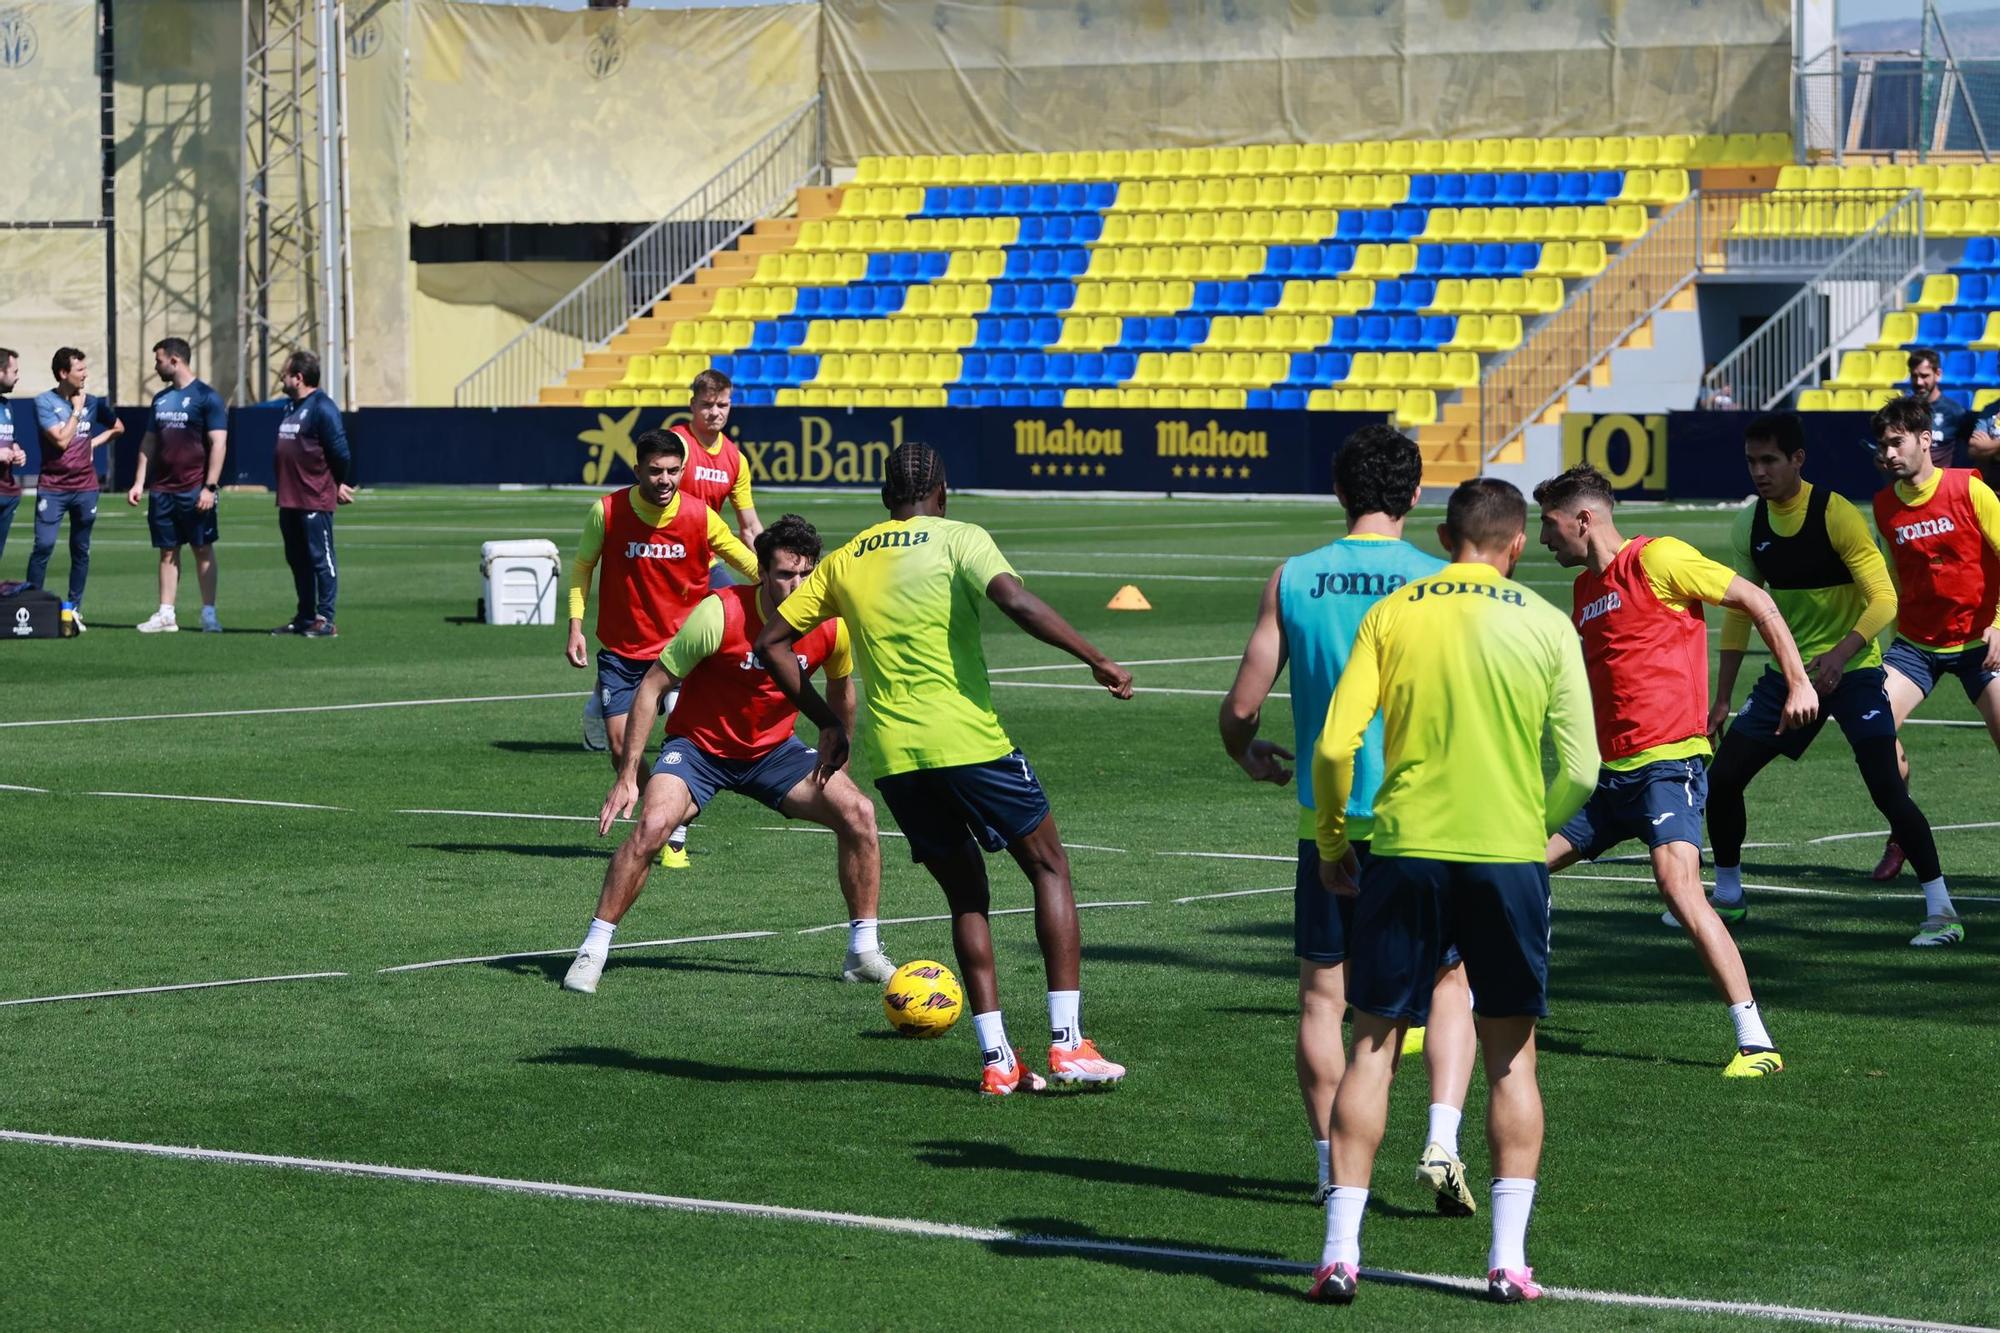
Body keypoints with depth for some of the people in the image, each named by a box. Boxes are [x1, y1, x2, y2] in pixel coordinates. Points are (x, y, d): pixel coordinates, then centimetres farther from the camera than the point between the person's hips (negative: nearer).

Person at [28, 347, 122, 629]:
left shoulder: (92, 402, 6)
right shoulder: (45, 402, -6)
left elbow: (118, 428, 22)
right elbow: (61, 439, -15)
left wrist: (94, 443, 7)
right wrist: (77, 410, -9)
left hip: (85, 487, 4)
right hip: (52, 487, -4)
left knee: (81, 550, 6)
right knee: (43, 545, -11)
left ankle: (75, 609, 14)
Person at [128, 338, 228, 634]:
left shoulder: (206, 397, -6)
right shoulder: (161, 399, 14)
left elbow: (218, 444, -11)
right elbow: (149, 443, 18)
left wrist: (210, 487, -17)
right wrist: (139, 482, 11)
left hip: (194, 491, -6)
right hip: (162, 490, 6)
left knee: (203, 549, 0)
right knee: (167, 551, 7)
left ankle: (209, 614, 4)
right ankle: (165, 615, 9)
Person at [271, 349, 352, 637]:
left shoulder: (321, 408, -13)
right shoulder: (290, 408, 16)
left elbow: (339, 452, -15)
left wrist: (339, 485, -5)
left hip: (315, 501, -10)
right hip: (289, 501, 10)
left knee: (321, 559, -5)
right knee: (297, 560, 14)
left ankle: (324, 620, -3)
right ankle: (304, 617, 22)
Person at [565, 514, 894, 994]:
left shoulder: (831, 625, -13)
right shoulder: (720, 615, -26)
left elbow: (840, 688, 10)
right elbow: (652, 687, -18)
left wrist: (835, 762, 17)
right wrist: (626, 778, -20)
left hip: (774, 750, 4)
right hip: (698, 747, -4)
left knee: (858, 812, -13)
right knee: (653, 824, -28)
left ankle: (864, 953, 2)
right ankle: (592, 952, -13)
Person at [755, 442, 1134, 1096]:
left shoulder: (845, 561, 15)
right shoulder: (959, 539, 0)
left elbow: (771, 642, 17)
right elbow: (1016, 600, -18)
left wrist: (827, 723, 21)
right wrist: (1098, 661, -15)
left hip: (892, 757, 4)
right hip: (967, 740, -4)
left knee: (965, 893, 16)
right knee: (1049, 867, 11)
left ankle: (997, 1059, 7)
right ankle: (1067, 1043, 1)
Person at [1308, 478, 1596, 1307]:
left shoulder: (1391, 615, 1)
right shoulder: (1546, 626, 1)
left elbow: (1335, 744, -5)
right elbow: (1580, 770, -2)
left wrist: (1330, 841, 10)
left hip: (1407, 851, 0)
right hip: (1509, 854, 0)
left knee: (1374, 1044, 8)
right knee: (1511, 1056, 11)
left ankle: (1341, 1250, 3)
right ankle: (1508, 1258, 7)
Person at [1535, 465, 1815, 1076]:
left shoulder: (1656, 559, -6)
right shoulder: (1585, 588, 18)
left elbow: (1756, 601, -5)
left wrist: (1799, 683, -9)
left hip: (1668, 761, -9)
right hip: (1609, 771, 9)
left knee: (1677, 883, -27)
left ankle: (1756, 1042, -26)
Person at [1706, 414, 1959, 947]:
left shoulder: (1836, 516, -17)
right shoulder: (1750, 527, 1)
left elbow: (1884, 599, -20)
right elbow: (1740, 614, 11)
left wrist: (1840, 654, -36)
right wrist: (1721, 701, 9)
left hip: (1852, 672, -6)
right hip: (1789, 673, 6)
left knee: (1886, 789, -18)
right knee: (1721, 778, 2)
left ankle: (1940, 909, -7)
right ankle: (1727, 894, 22)